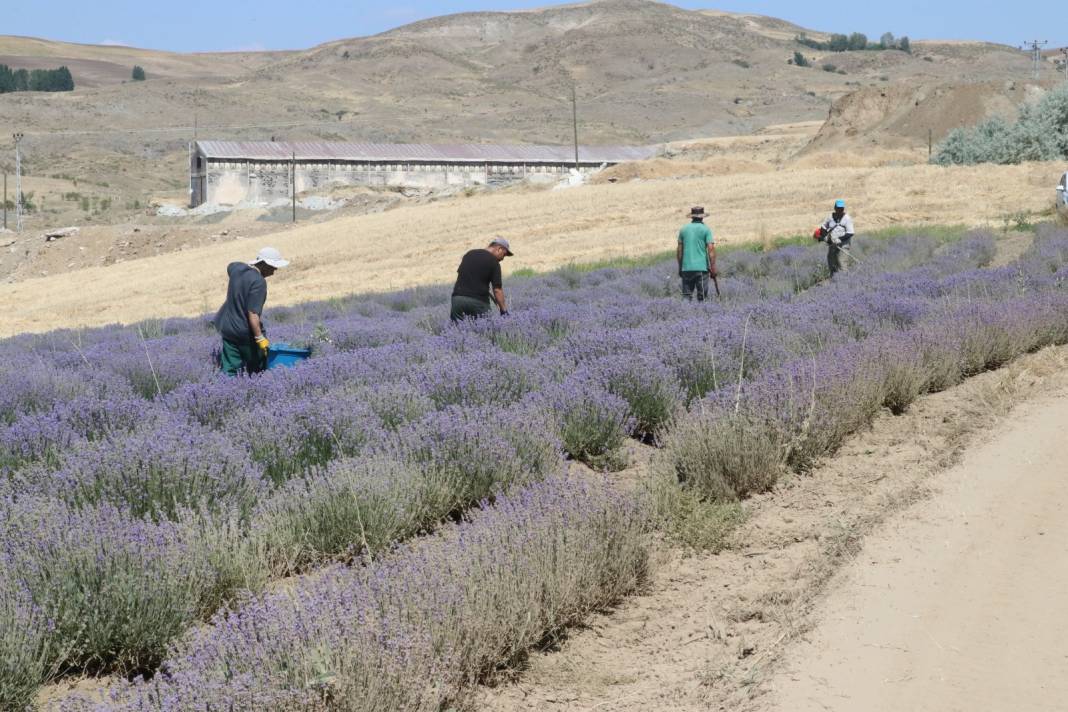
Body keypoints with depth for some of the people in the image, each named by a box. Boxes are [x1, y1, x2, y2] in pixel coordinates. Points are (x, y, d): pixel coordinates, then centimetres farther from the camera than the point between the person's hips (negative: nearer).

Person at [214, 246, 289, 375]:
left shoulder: (237, 268, 2)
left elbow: (229, 267, 31)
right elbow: (253, 313, -26)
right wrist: (260, 338, -22)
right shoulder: (258, 282, -22)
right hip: (246, 332, -7)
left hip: (227, 327, 7)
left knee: (230, 369, 7)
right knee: (257, 369, 9)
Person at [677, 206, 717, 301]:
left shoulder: (683, 230, 9)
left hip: (686, 268, 3)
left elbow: (679, 251, 10)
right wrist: (713, 268, -4)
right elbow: (711, 249, -7)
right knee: (702, 297, 2)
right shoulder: (705, 229, -1)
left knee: (686, 296, 4)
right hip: (701, 268, -3)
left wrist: (680, 268, 18)